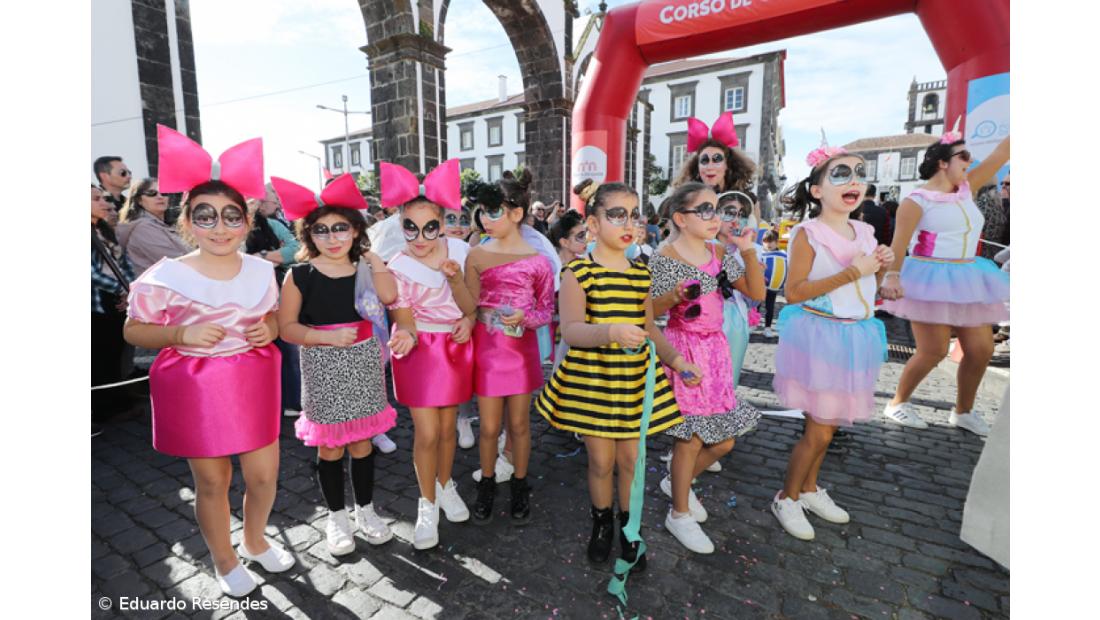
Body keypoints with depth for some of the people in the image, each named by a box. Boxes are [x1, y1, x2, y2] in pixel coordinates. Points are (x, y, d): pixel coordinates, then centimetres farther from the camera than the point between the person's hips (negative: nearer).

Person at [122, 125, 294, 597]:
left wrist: (269, 330, -9)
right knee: (212, 483, 12)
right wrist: (182, 334, -21)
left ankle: (255, 541, 41)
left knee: (264, 475, 12)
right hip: (195, 389, -3)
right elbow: (134, 330, -3)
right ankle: (224, 560, 37)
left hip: (253, 383, 3)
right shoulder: (166, 277, -11)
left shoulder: (261, 271, -1)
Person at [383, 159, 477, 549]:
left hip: (456, 348, 2)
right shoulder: (397, 268, -11)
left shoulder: (459, 251, -6)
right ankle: (427, 504, 20)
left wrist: (455, 277, -24)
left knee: (447, 426, 13)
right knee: (427, 433, -3)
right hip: (420, 350, -2)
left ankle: (445, 487, 38)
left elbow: (470, 307, -6)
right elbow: (404, 321, -13)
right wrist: (406, 337, -37)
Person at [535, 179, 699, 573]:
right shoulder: (578, 273, -11)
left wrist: (676, 359, 5)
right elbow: (571, 330, -22)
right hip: (590, 378, -4)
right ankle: (601, 525, 37)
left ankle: (629, 529, 35)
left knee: (631, 459, 11)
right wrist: (611, 331, -39)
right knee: (601, 460, 10)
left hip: (635, 379, 4)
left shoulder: (641, 273, 6)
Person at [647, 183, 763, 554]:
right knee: (691, 436, 0)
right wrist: (675, 296, -27)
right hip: (682, 349, -6)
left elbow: (756, 292, 4)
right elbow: (650, 311, -8)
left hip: (715, 349, 7)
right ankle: (679, 513, 22)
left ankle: (677, 482, 36)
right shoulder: (664, 259, -10)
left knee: (724, 440, 10)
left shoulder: (721, 254, 8)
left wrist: (749, 252, -6)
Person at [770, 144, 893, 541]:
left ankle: (809, 488, 36)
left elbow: (864, 291, 20)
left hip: (855, 337, 7)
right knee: (819, 430, -1)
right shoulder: (808, 233, -13)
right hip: (818, 336, -7)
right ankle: (787, 498, 20)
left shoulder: (865, 233, 9)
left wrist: (880, 267, 0)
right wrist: (851, 272, -22)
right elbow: (793, 292, -21)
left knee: (827, 424, 17)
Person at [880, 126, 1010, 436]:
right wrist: (891, 276, -32)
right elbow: (899, 243, -19)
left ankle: (963, 411, 24)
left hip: (966, 280, 8)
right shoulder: (918, 200, -9)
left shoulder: (966, 188, 12)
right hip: (931, 280, -8)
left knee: (981, 349, 7)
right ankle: (897, 403, 12)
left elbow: (1001, 153, 13)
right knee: (933, 351, -8)